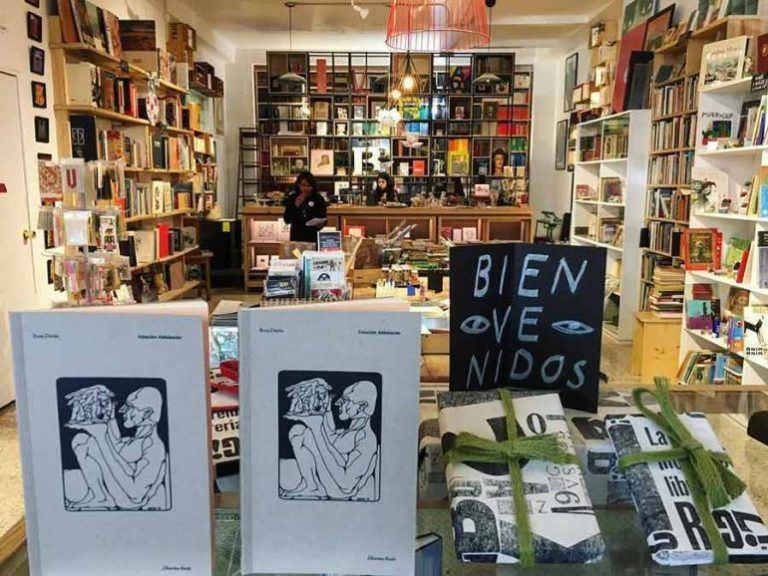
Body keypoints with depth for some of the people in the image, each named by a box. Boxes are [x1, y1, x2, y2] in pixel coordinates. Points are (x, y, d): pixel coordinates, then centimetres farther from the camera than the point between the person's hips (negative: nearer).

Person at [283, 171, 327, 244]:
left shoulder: (318, 199, -1)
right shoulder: (292, 198, 3)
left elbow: (324, 219, 2)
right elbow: (287, 220, -1)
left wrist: (320, 223, -20)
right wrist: (296, 206, -11)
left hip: (314, 238, -1)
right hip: (296, 237, 1)